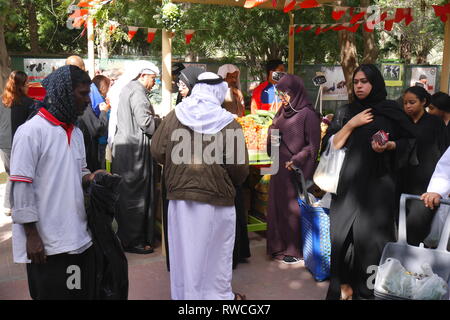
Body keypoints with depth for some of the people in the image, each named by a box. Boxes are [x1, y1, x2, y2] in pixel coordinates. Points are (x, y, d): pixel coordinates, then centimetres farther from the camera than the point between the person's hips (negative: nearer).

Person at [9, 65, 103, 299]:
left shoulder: (75, 133, 12)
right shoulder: (31, 131, -11)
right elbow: (21, 187, -13)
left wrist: (90, 178, 0)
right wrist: (32, 235, -14)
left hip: (79, 239, 7)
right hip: (46, 244, -7)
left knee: (84, 292, 14)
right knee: (52, 293, 6)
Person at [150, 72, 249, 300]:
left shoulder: (173, 116, -2)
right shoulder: (228, 123, -10)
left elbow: (157, 152, 0)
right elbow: (239, 167, -10)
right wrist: (232, 182, 12)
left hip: (180, 195, 3)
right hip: (216, 197, -2)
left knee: (184, 250, 16)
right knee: (215, 252, 15)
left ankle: (184, 294, 31)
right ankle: (218, 294, 31)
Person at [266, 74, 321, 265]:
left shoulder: (308, 114, -10)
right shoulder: (282, 112, 12)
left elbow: (313, 145, -12)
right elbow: (273, 137, 20)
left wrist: (296, 161, -19)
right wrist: (272, 133, -2)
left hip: (296, 170, -8)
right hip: (279, 168, 8)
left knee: (294, 209, 0)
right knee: (277, 206, 12)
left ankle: (297, 250, 14)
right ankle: (280, 246, 25)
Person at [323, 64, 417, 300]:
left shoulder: (391, 111, 4)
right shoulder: (345, 112, 10)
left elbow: (409, 140, 8)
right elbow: (332, 144, 4)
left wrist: (389, 145, -12)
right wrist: (352, 124, -8)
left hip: (379, 181, -2)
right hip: (349, 181, 2)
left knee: (373, 231, -1)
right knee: (346, 231, 1)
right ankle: (345, 283, 12)